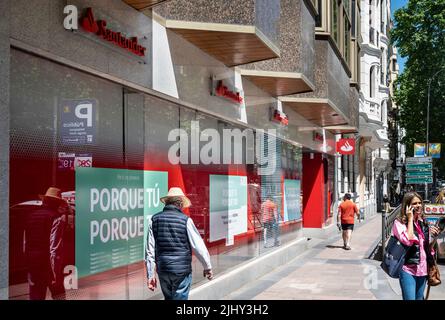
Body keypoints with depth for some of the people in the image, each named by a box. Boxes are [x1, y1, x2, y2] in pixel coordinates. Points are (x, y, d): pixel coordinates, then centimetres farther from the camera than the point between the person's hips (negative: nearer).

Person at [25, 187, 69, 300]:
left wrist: (29, 263, 16)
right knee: (58, 294, 13)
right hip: (48, 262, -5)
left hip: (32, 262, 5)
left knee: (35, 296, 8)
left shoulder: (31, 215, 8)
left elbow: (26, 243, 9)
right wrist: (55, 273, -15)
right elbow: (54, 247, -18)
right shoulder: (57, 217, -11)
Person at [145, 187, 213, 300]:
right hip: (182, 270, -4)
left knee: (168, 298, 20)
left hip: (162, 270, 4)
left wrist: (150, 275, 7)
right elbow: (199, 246, -5)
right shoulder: (185, 220, -9)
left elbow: (150, 250, 1)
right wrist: (207, 267, 8)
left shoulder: (154, 219, 1)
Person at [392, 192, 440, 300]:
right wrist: (410, 219, -15)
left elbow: (429, 249, 17)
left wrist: (434, 238, -4)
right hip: (408, 270, -6)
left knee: (419, 298, 16)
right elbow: (408, 241, -25)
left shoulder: (423, 223, 9)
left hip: (422, 269, 6)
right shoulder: (399, 222, -9)